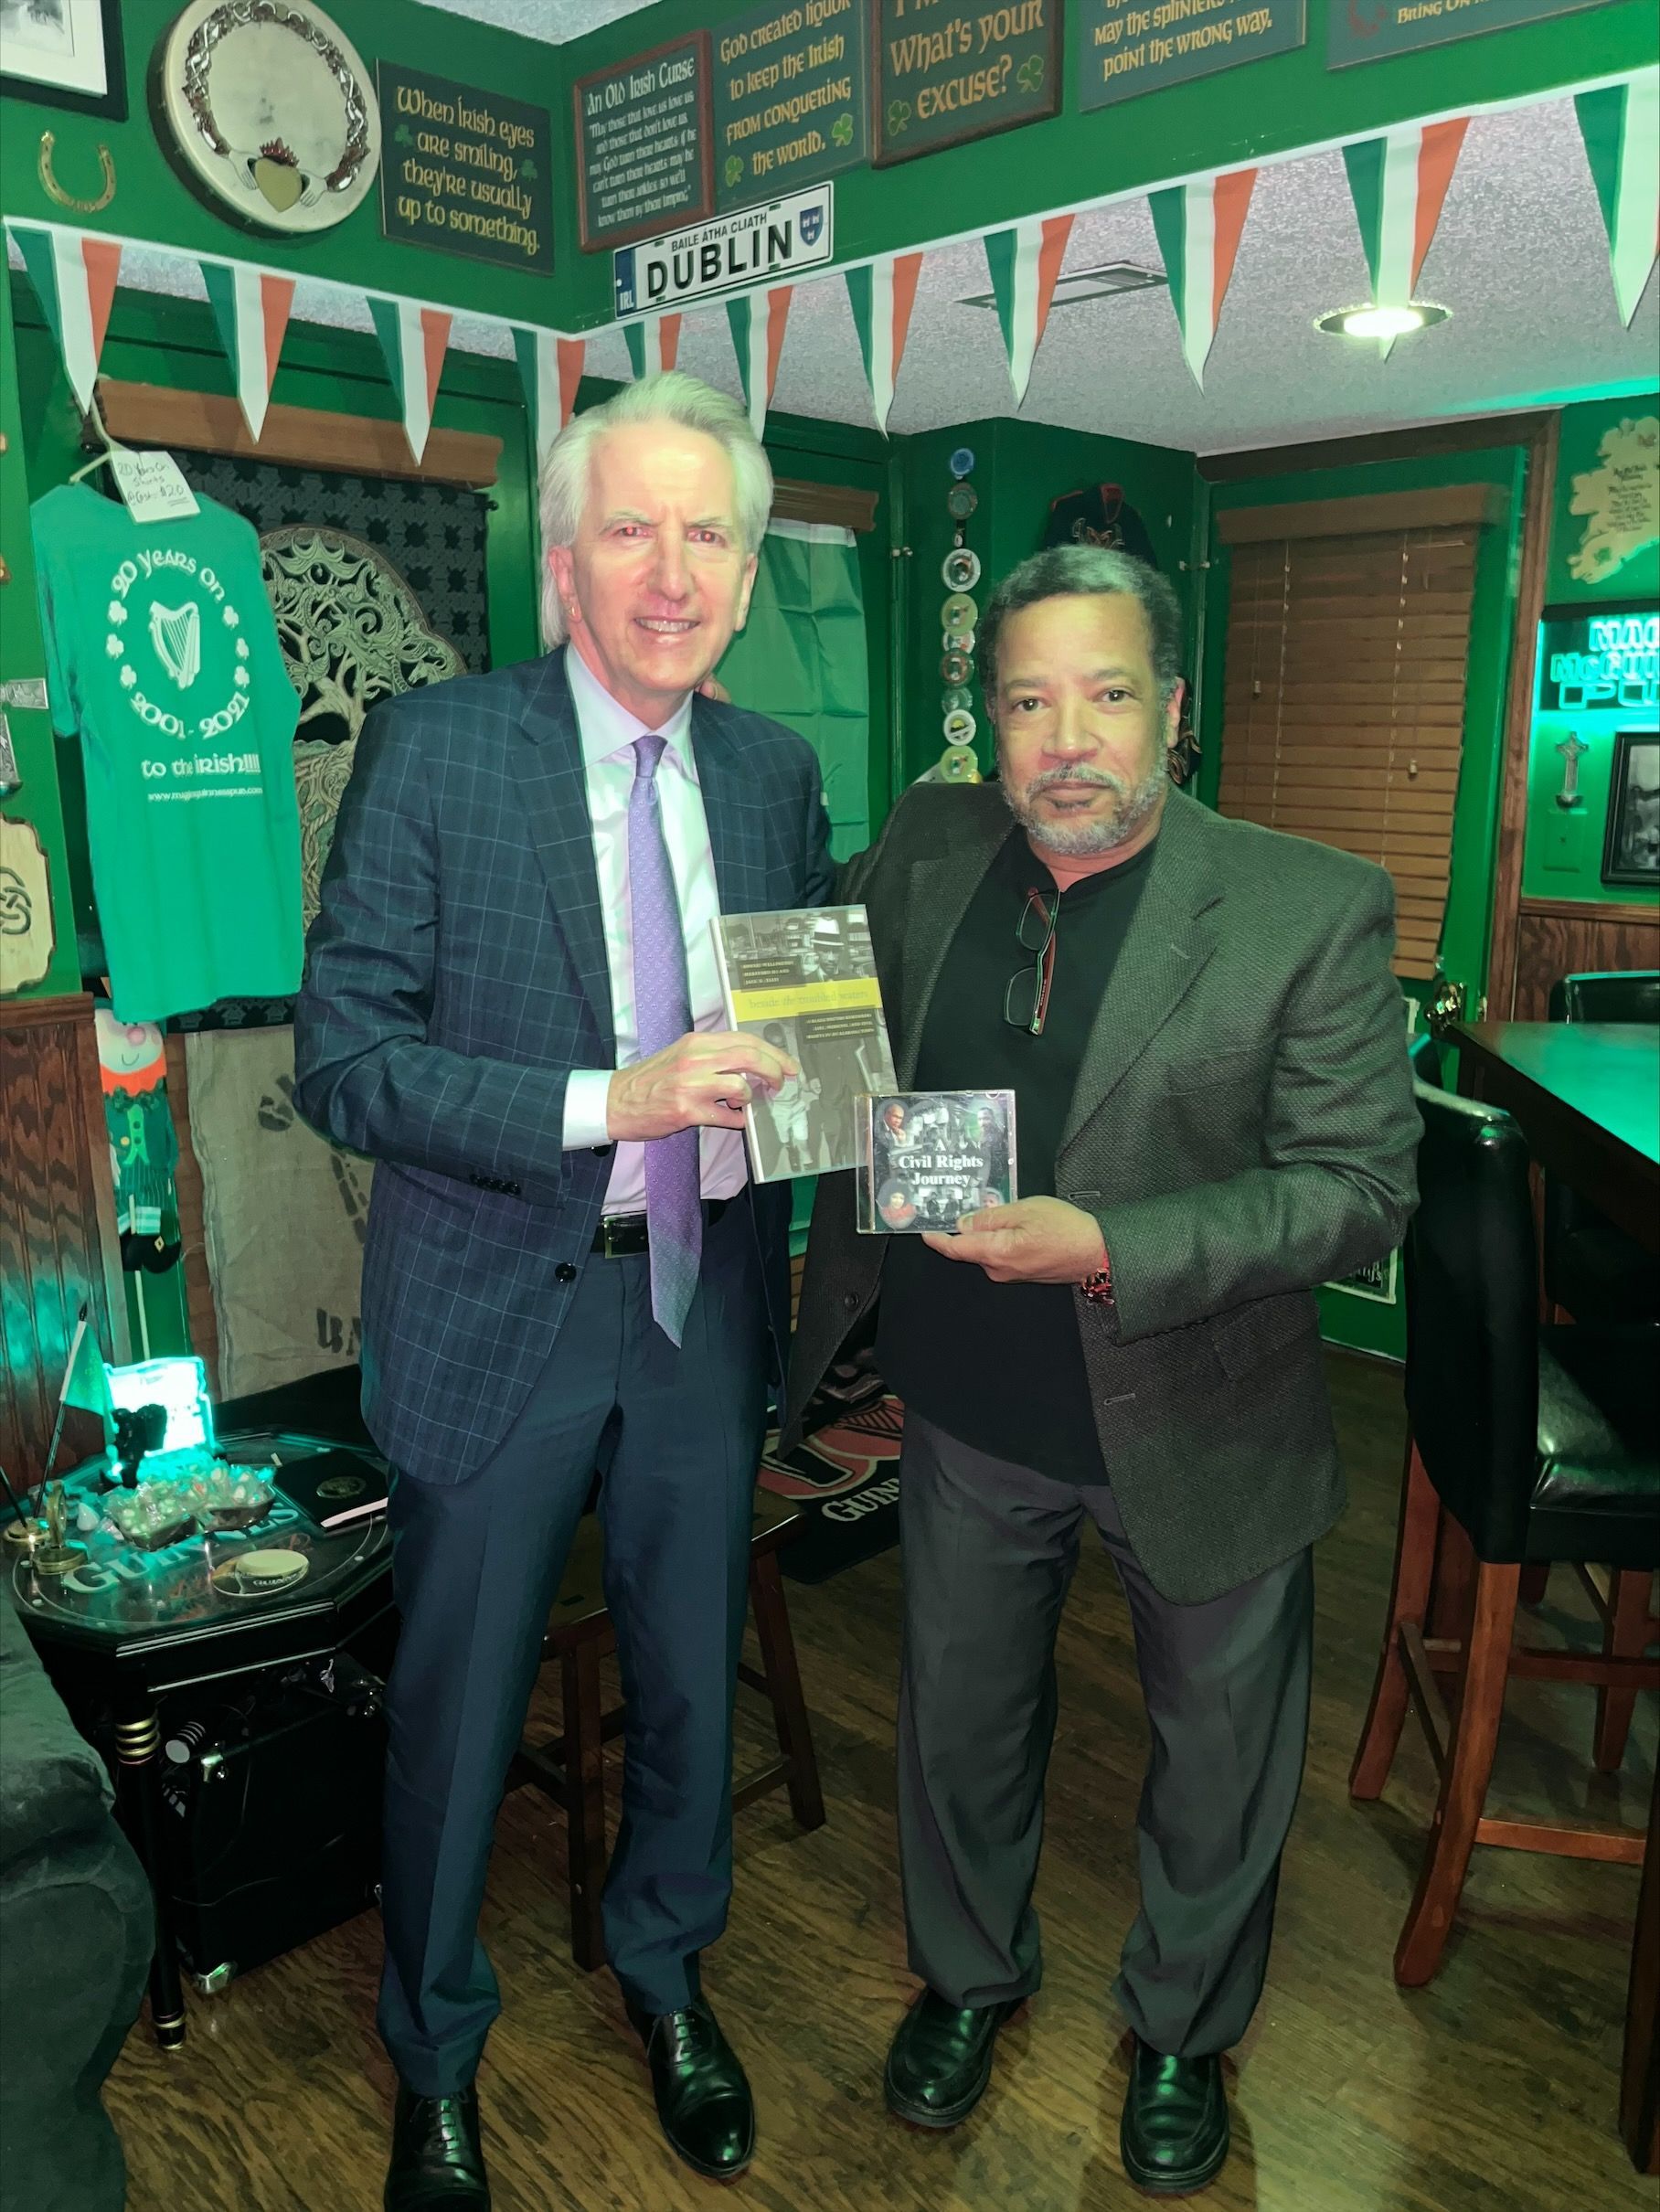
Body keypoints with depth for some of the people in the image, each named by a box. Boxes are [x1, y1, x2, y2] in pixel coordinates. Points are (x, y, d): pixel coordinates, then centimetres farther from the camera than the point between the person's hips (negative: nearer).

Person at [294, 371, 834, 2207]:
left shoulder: (775, 771, 3)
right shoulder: (432, 748, -11)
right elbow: (339, 1059, -15)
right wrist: (610, 1104, -26)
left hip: (707, 1309, 4)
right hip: (499, 1312, -4)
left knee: (694, 1675, 21)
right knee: (457, 1709, 14)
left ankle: (663, 1967, 51)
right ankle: (434, 2058, 43)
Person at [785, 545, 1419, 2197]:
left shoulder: (1311, 910, -17)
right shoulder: (921, 852, -5)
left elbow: (1360, 1184, -17)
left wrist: (1110, 1249, -29)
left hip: (1199, 1429, -2)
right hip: (968, 1413, 3)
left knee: (1218, 1755, 20)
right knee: (960, 1717, 23)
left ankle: (1181, 2031, 51)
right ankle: (969, 1975, 53)